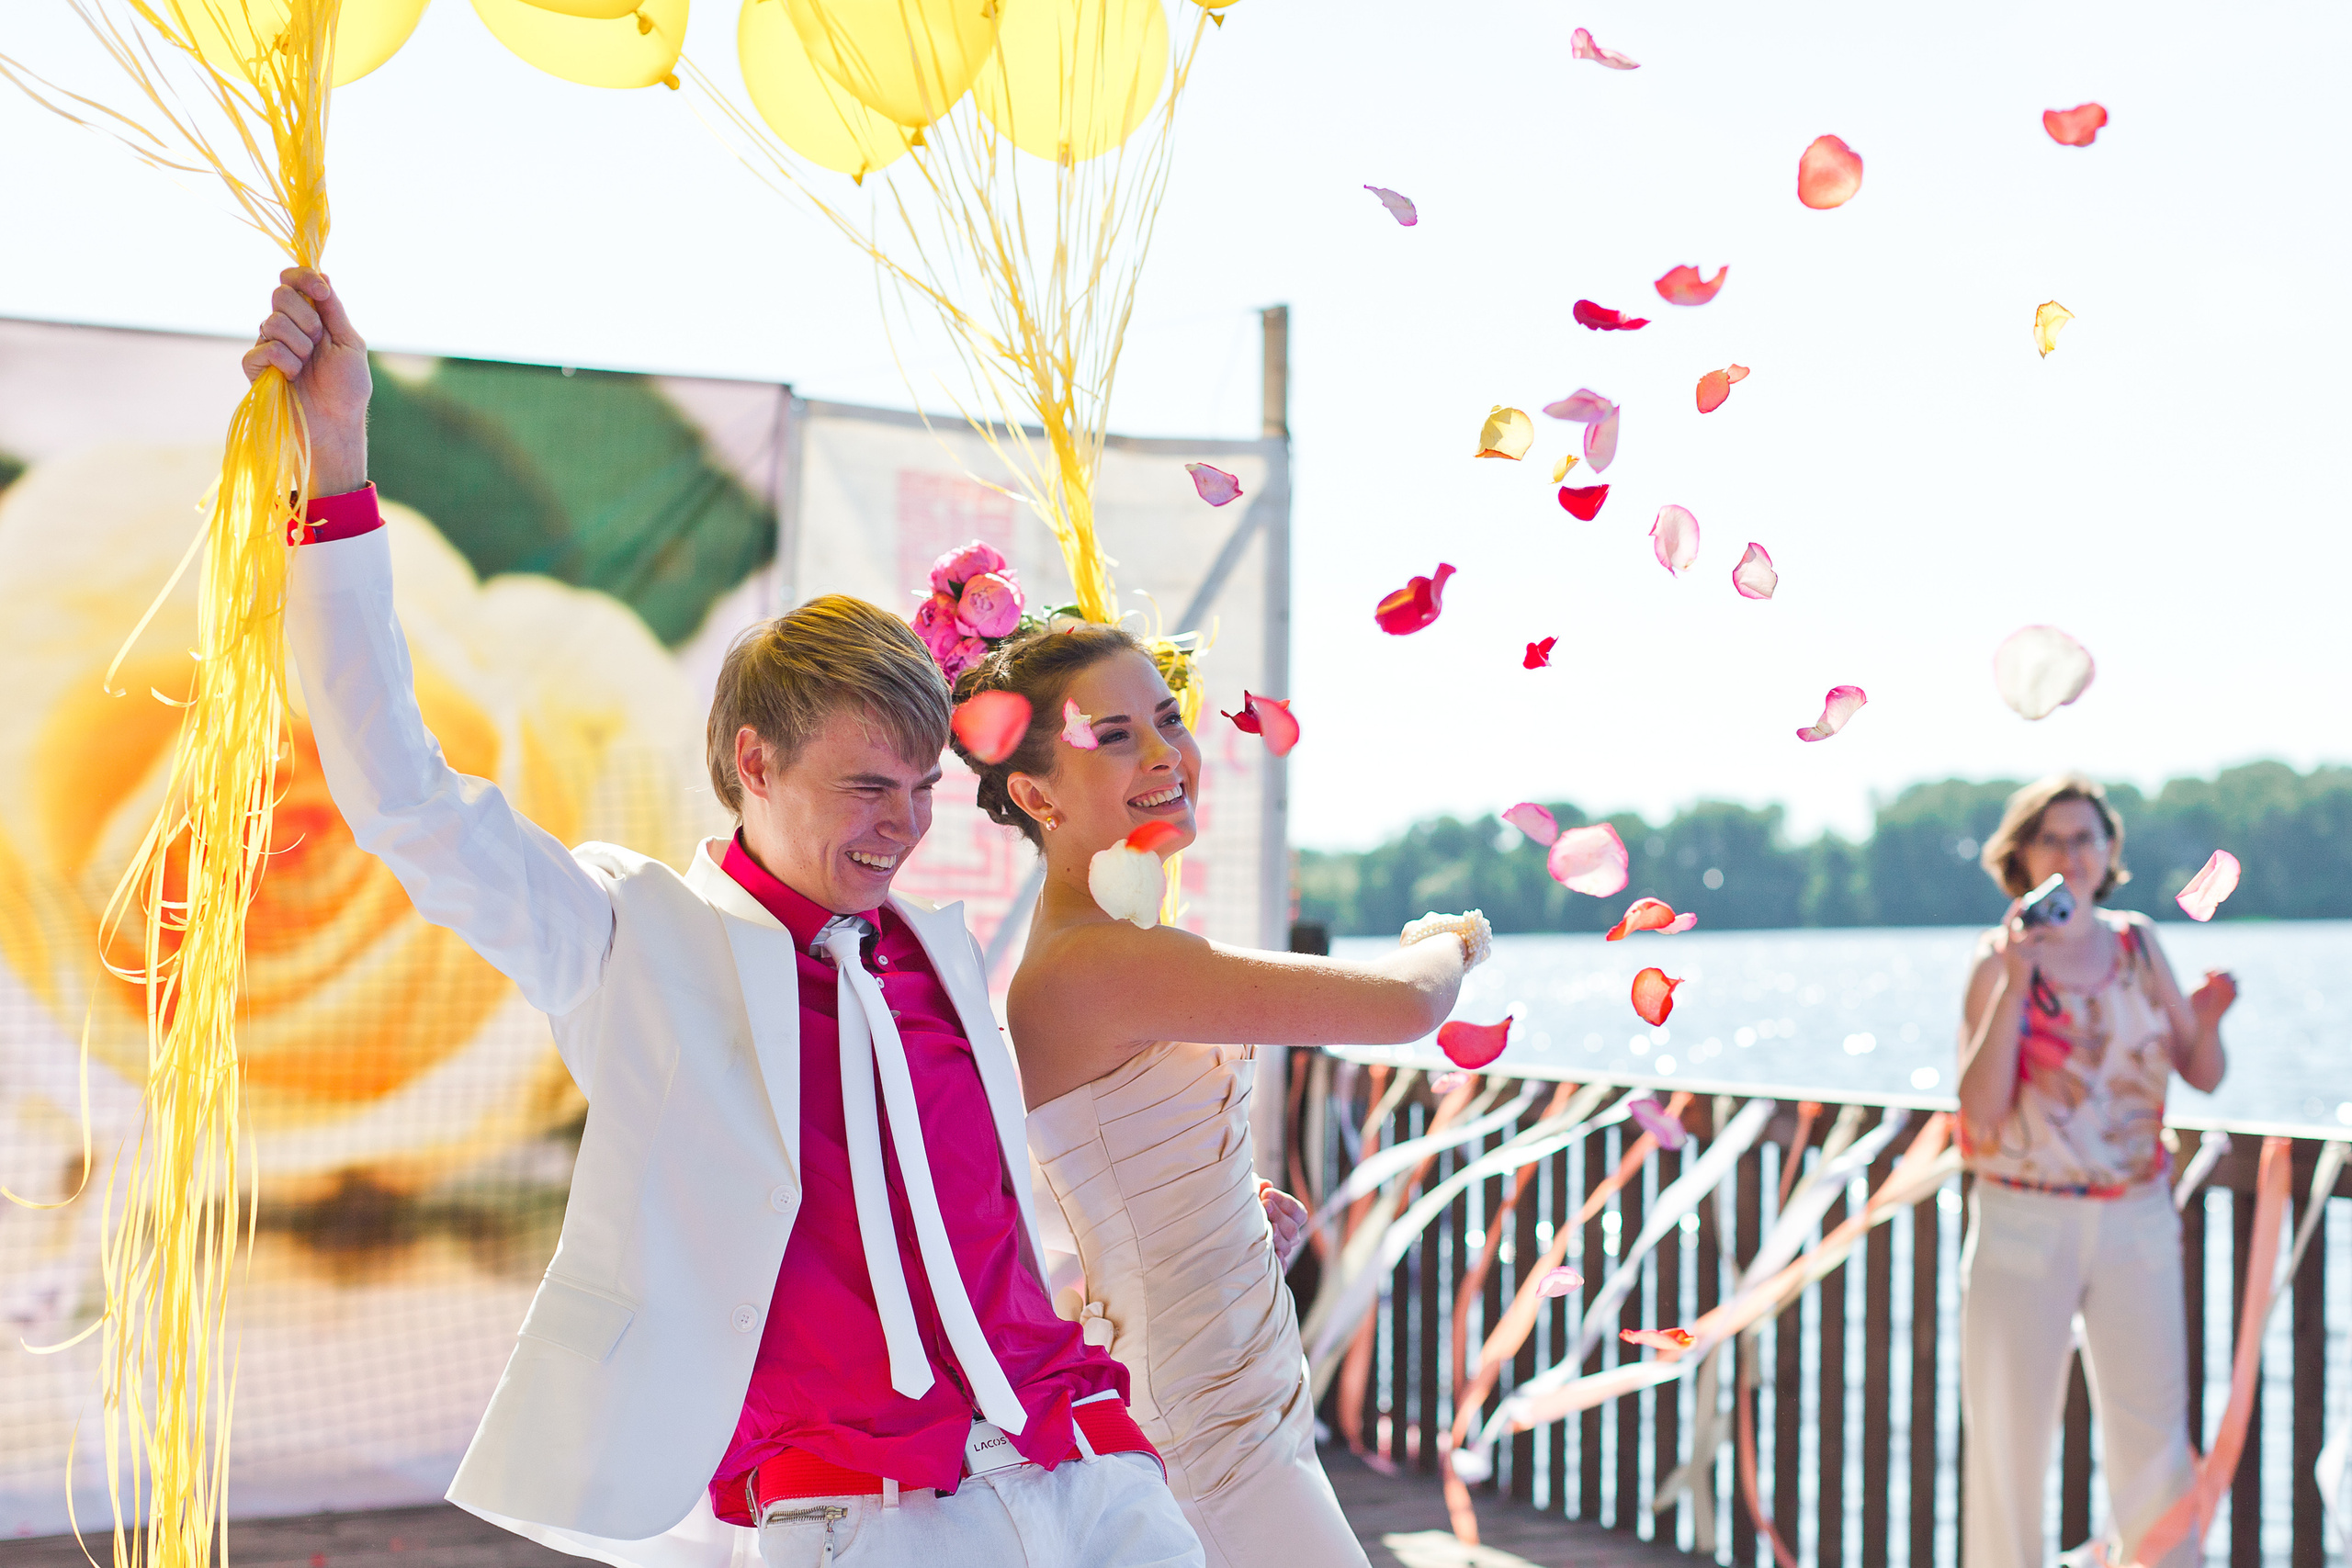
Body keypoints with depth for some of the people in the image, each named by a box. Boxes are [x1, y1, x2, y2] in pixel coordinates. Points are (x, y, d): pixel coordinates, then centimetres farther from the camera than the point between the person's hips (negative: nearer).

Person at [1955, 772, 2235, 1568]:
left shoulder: (2137, 942, 6)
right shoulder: (2001, 958, -5)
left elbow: (2202, 1076, 10)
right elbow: (1981, 1110, -16)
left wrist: (2207, 1020, -11)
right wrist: (2015, 985, -23)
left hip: (2137, 1224, 3)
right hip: (2025, 1226, -3)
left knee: (2154, 1437, 6)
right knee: (2010, 1437, 4)